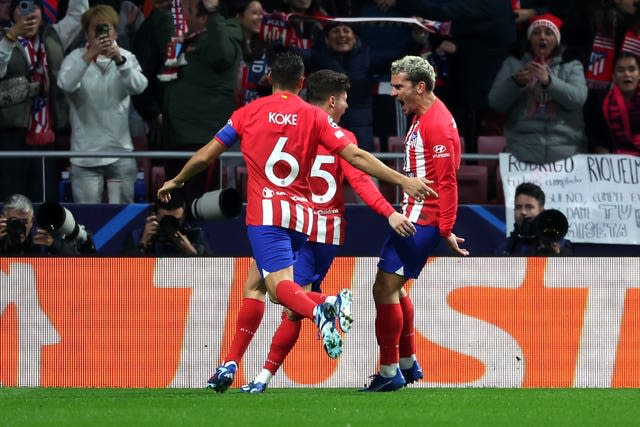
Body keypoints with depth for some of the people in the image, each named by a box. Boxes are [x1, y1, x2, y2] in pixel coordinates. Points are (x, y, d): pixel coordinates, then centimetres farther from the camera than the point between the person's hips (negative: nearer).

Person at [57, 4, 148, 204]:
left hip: (121, 151, 2)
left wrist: (120, 61, -30)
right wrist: (90, 55, -32)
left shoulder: (126, 57, 6)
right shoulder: (75, 58, 0)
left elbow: (139, 86, -13)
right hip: (86, 153, -2)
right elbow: (66, 84, -21)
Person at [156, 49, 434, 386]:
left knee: (279, 283, -18)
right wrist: (403, 181, 1)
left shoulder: (249, 113, 6)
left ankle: (319, 313, -47)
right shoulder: (315, 117, 6)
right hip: (301, 215, 3)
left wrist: (175, 182, 28)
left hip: (265, 213, -3)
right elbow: (356, 156, -2)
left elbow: (205, 157, 11)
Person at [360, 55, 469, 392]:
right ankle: (408, 364, 27)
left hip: (421, 221, -11)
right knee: (393, 288, 18)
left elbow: (447, 181, -21)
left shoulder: (437, 124, -18)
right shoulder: (422, 118, 14)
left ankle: (389, 373, -4)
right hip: (412, 215, 11)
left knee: (385, 288, -10)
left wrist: (446, 230, -23)